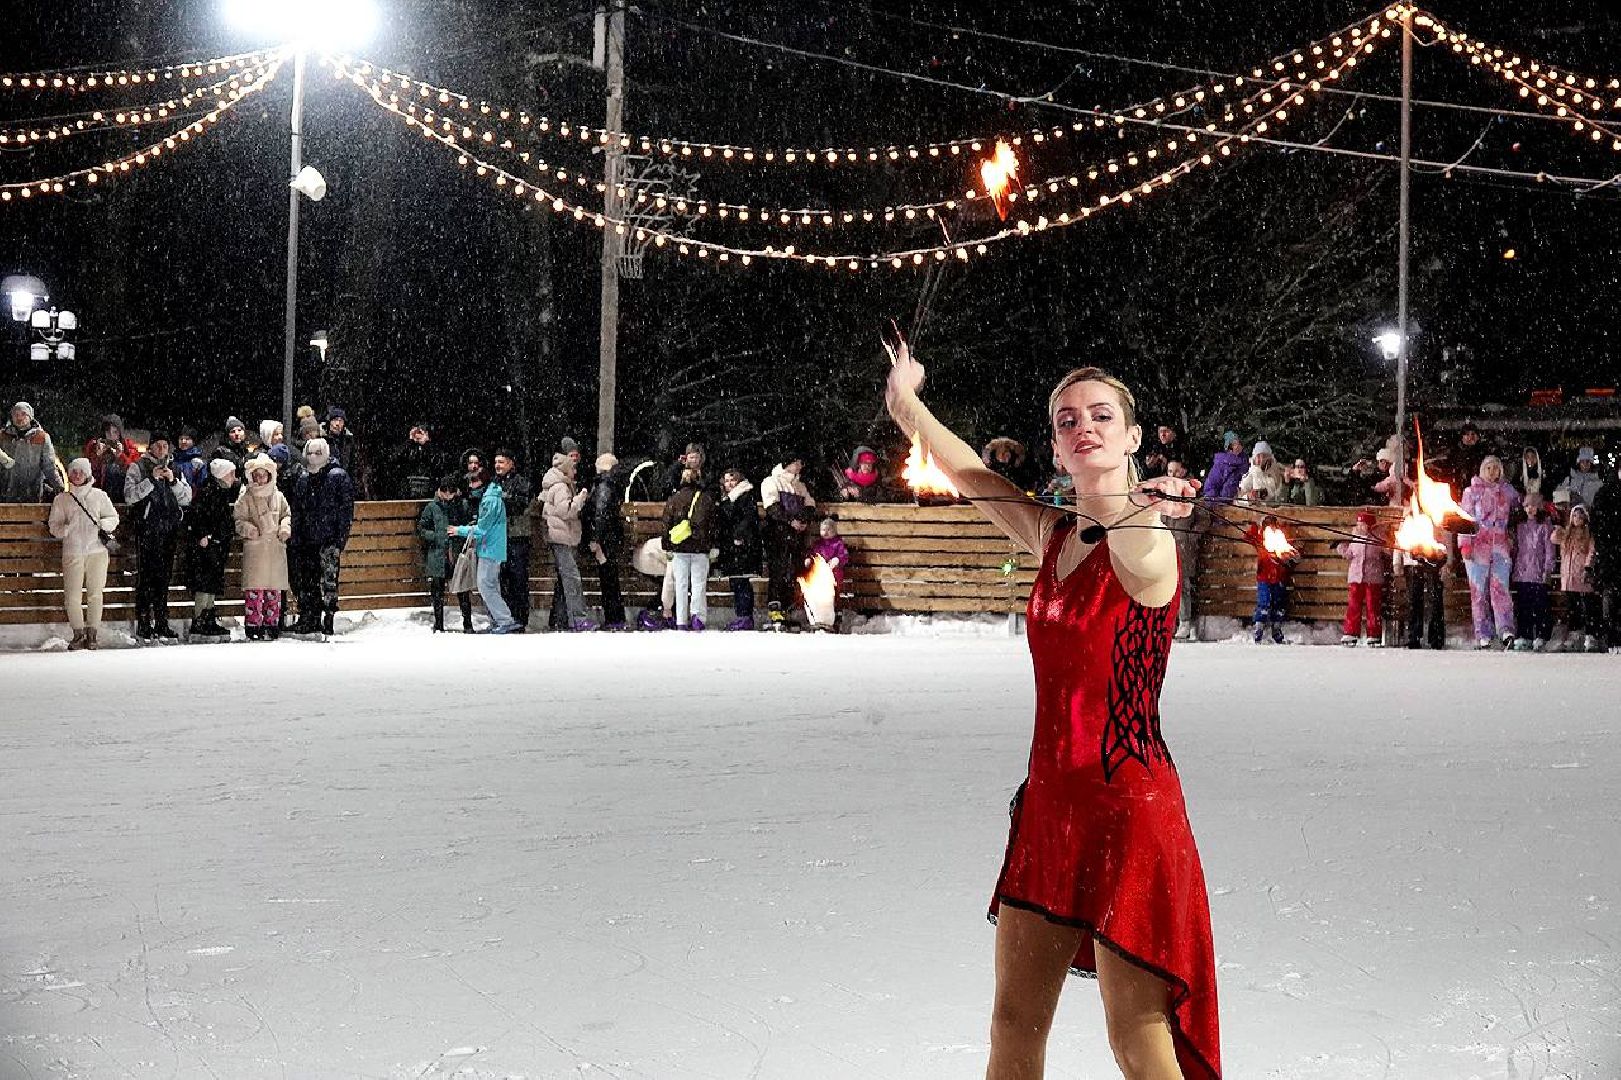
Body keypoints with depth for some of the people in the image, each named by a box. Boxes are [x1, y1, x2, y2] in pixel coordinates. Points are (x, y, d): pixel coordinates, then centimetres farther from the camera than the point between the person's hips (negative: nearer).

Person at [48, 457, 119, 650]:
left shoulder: (99, 496, 10)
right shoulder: (61, 499, 10)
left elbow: (114, 517, 14)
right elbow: (54, 526, 9)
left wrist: (104, 524, -7)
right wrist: (65, 529, -12)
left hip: (97, 550, 0)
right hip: (72, 552, 0)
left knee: (95, 594, -2)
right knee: (72, 596, -7)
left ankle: (93, 633, 6)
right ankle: (78, 634, 3)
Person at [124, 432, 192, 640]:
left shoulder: (174, 468, 16)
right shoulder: (138, 468, 3)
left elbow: (186, 498, 10)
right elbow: (129, 495, -9)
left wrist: (173, 481, -5)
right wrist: (151, 480, -15)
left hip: (169, 529, 4)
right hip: (146, 528, -4)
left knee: (164, 576, 8)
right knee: (145, 576, -7)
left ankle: (162, 624, 12)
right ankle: (143, 625, -5)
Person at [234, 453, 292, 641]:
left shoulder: (278, 496, 11)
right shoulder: (246, 497, 2)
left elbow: (287, 514, 20)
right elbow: (238, 520, 2)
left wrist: (285, 528, 2)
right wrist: (250, 530, -15)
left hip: (276, 547, 4)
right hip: (254, 547, -3)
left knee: (275, 589, 7)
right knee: (254, 589, -7)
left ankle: (271, 625, 15)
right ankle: (253, 626, -3)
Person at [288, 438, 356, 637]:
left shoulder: (338, 476, -2)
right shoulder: (302, 479, 14)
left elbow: (346, 509, -7)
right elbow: (296, 512, 17)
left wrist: (340, 537, -13)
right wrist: (295, 538, 9)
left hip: (329, 539, -5)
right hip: (307, 540, 6)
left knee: (328, 579, -9)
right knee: (306, 579, 7)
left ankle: (329, 618, -5)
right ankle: (309, 618, 15)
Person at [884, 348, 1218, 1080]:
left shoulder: (1145, 540, -13)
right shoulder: (1053, 536, 10)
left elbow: (1126, 534, -38)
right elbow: (971, 475, 25)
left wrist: (1143, 507, -60)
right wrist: (907, 403, 36)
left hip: (1129, 807, -7)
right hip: (1051, 801, 7)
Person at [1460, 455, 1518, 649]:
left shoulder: (1507, 491, 15)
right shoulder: (1472, 491, 7)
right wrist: (1465, 543, -8)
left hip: (1500, 546, 1)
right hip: (1477, 545, -1)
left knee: (1500, 589, -13)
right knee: (1478, 592, -2)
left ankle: (1506, 630, -25)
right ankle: (1483, 635, -1)